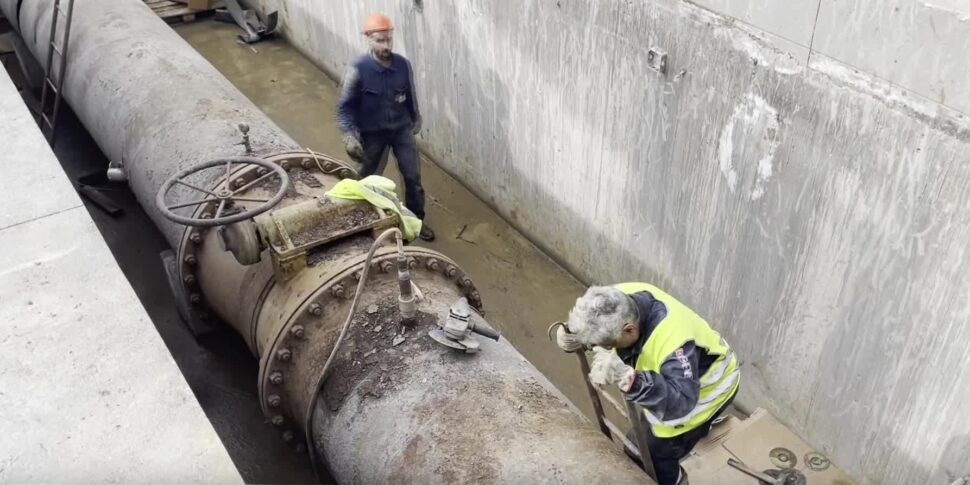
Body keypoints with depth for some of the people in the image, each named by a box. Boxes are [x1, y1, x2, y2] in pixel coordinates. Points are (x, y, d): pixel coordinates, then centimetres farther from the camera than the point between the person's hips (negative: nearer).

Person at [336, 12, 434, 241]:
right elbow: (344, 107, -15)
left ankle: (417, 220, 25)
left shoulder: (403, 65, -10)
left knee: (413, 176, 6)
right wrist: (349, 136, -25)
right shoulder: (358, 70, -20)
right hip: (372, 134, -2)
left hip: (402, 130, 2)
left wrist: (416, 120, 18)